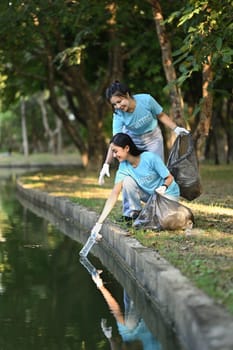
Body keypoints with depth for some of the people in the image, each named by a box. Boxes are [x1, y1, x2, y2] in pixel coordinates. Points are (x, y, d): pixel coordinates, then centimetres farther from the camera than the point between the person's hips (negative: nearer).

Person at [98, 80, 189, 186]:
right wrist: (106, 164, -37)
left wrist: (176, 129, -19)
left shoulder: (146, 99, -29)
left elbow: (161, 115, -10)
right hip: (132, 140, 0)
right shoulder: (118, 115, -27)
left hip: (153, 137, 0)